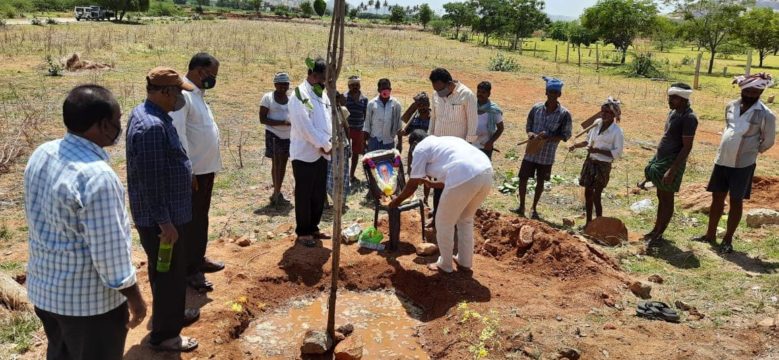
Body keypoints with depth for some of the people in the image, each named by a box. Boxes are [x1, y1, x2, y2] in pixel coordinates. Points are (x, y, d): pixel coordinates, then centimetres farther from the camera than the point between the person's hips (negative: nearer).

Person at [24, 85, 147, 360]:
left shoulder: (41, 154, -3)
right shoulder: (96, 175, -29)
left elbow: (40, 218, 9)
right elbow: (109, 249, -25)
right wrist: (134, 296, -12)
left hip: (43, 288, 8)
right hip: (89, 299, -8)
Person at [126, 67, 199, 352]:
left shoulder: (147, 113, 7)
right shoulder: (152, 126, -27)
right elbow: (151, 180, -27)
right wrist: (164, 222, -23)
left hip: (170, 212, 10)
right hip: (160, 217, -10)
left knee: (174, 270, 24)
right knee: (168, 273, 5)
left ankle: (174, 314, 42)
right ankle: (163, 334, 20)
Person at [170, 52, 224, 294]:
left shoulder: (197, 93, 14)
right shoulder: (181, 94, -18)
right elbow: (177, 134, -24)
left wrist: (209, 166, 16)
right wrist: (187, 169, -24)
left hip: (206, 168, 10)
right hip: (193, 171, -10)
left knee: (201, 218, 20)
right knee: (191, 221, 1)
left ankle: (199, 259, 34)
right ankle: (190, 271, 12)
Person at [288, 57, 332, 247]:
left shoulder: (323, 95, 12)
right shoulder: (299, 96, -14)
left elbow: (330, 121, 11)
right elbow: (306, 128, -20)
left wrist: (328, 145, -5)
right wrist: (327, 145, -16)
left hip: (321, 154, 8)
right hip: (304, 154, -7)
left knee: (319, 195, 14)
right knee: (304, 196, 3)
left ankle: (313, 228, 27)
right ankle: (303, 232, 14)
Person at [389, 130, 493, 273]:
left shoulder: (421, 148, 14)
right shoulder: (444, 141, 36)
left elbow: (412, 185, 18)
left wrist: (397, 200, 34)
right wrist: (431, 183, 58)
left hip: (465, 178, -8)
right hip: (486, 172, 8)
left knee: (444, 223, 15)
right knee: (465, 219, 29)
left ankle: (445, 265, 29)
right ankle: (465, 262, 40)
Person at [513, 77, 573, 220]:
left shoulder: (564, 114, -9)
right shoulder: (536, 108, -2)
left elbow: (565, 135, -6)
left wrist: (548, 138, -21)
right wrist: (531, 134, -15)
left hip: (547, 154, -2)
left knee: (540, 181, 10)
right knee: (523, 178, 3)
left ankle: (534, 209, 25)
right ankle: (521, 207, 20)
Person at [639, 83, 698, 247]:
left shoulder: (689, 118, -19)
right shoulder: (673, 112, 9)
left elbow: (687, 147, -21)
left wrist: (672, 170, -25)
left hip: (672, 162, -9)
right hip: (660, 158, 9)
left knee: (667, 199, 2)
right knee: (661, 197, 17)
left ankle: (658, 235, 12)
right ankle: (656, 230, 28)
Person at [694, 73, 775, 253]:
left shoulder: (765, 114, -12)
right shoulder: (731, 106, 3)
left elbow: (768, 141, 0)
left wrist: (750, 151, 9)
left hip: (743, 164, -5)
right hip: (722, 160, 5)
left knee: (736, 201, 5)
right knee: (717, 198, 12)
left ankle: (728, 239, 17)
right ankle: (710, 234, 26)